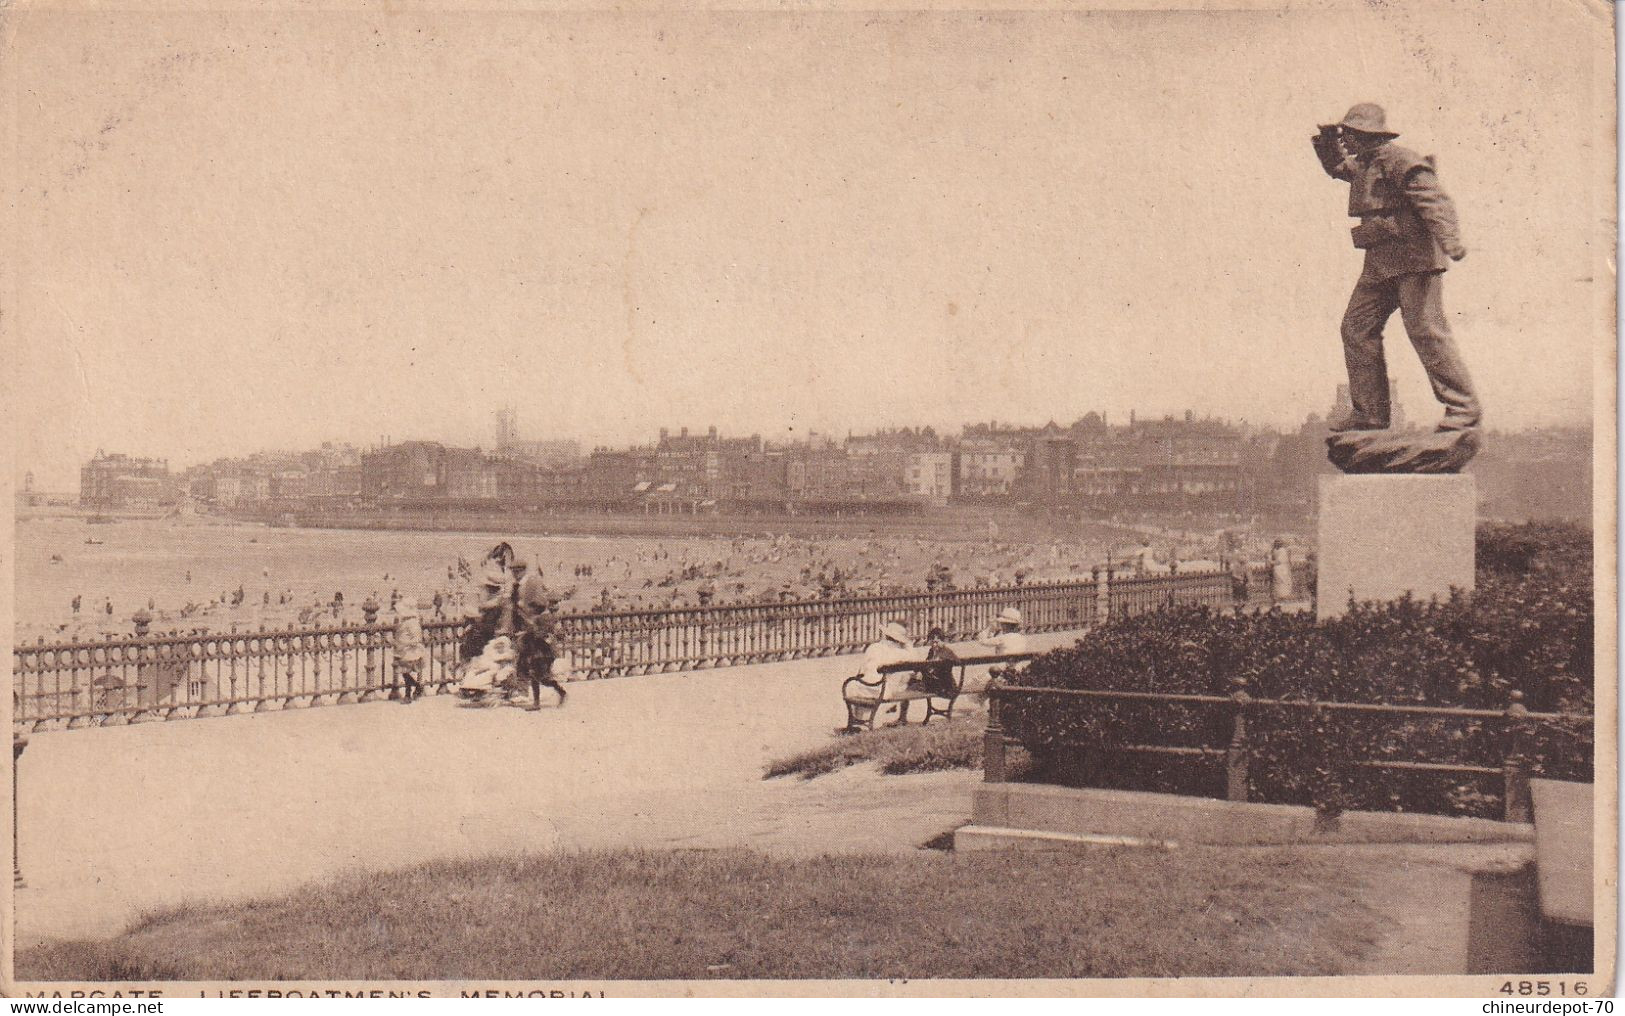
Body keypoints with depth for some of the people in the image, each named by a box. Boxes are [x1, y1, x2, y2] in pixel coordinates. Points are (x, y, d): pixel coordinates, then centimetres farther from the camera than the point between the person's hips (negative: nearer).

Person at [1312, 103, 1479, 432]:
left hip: (1414, 259, -10)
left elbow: (1435, 199, -21)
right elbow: (1337, 167, 40)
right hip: (1380, 263, 10)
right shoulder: (1363, 164, 18)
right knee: (1357, 327, 6)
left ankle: (1463, 408, -9)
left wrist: (1450, 241, -34)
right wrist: (1328, 142, 19)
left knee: (1425, 329, -14)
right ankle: (1370, 411, 9)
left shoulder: (1398, 161, -12)